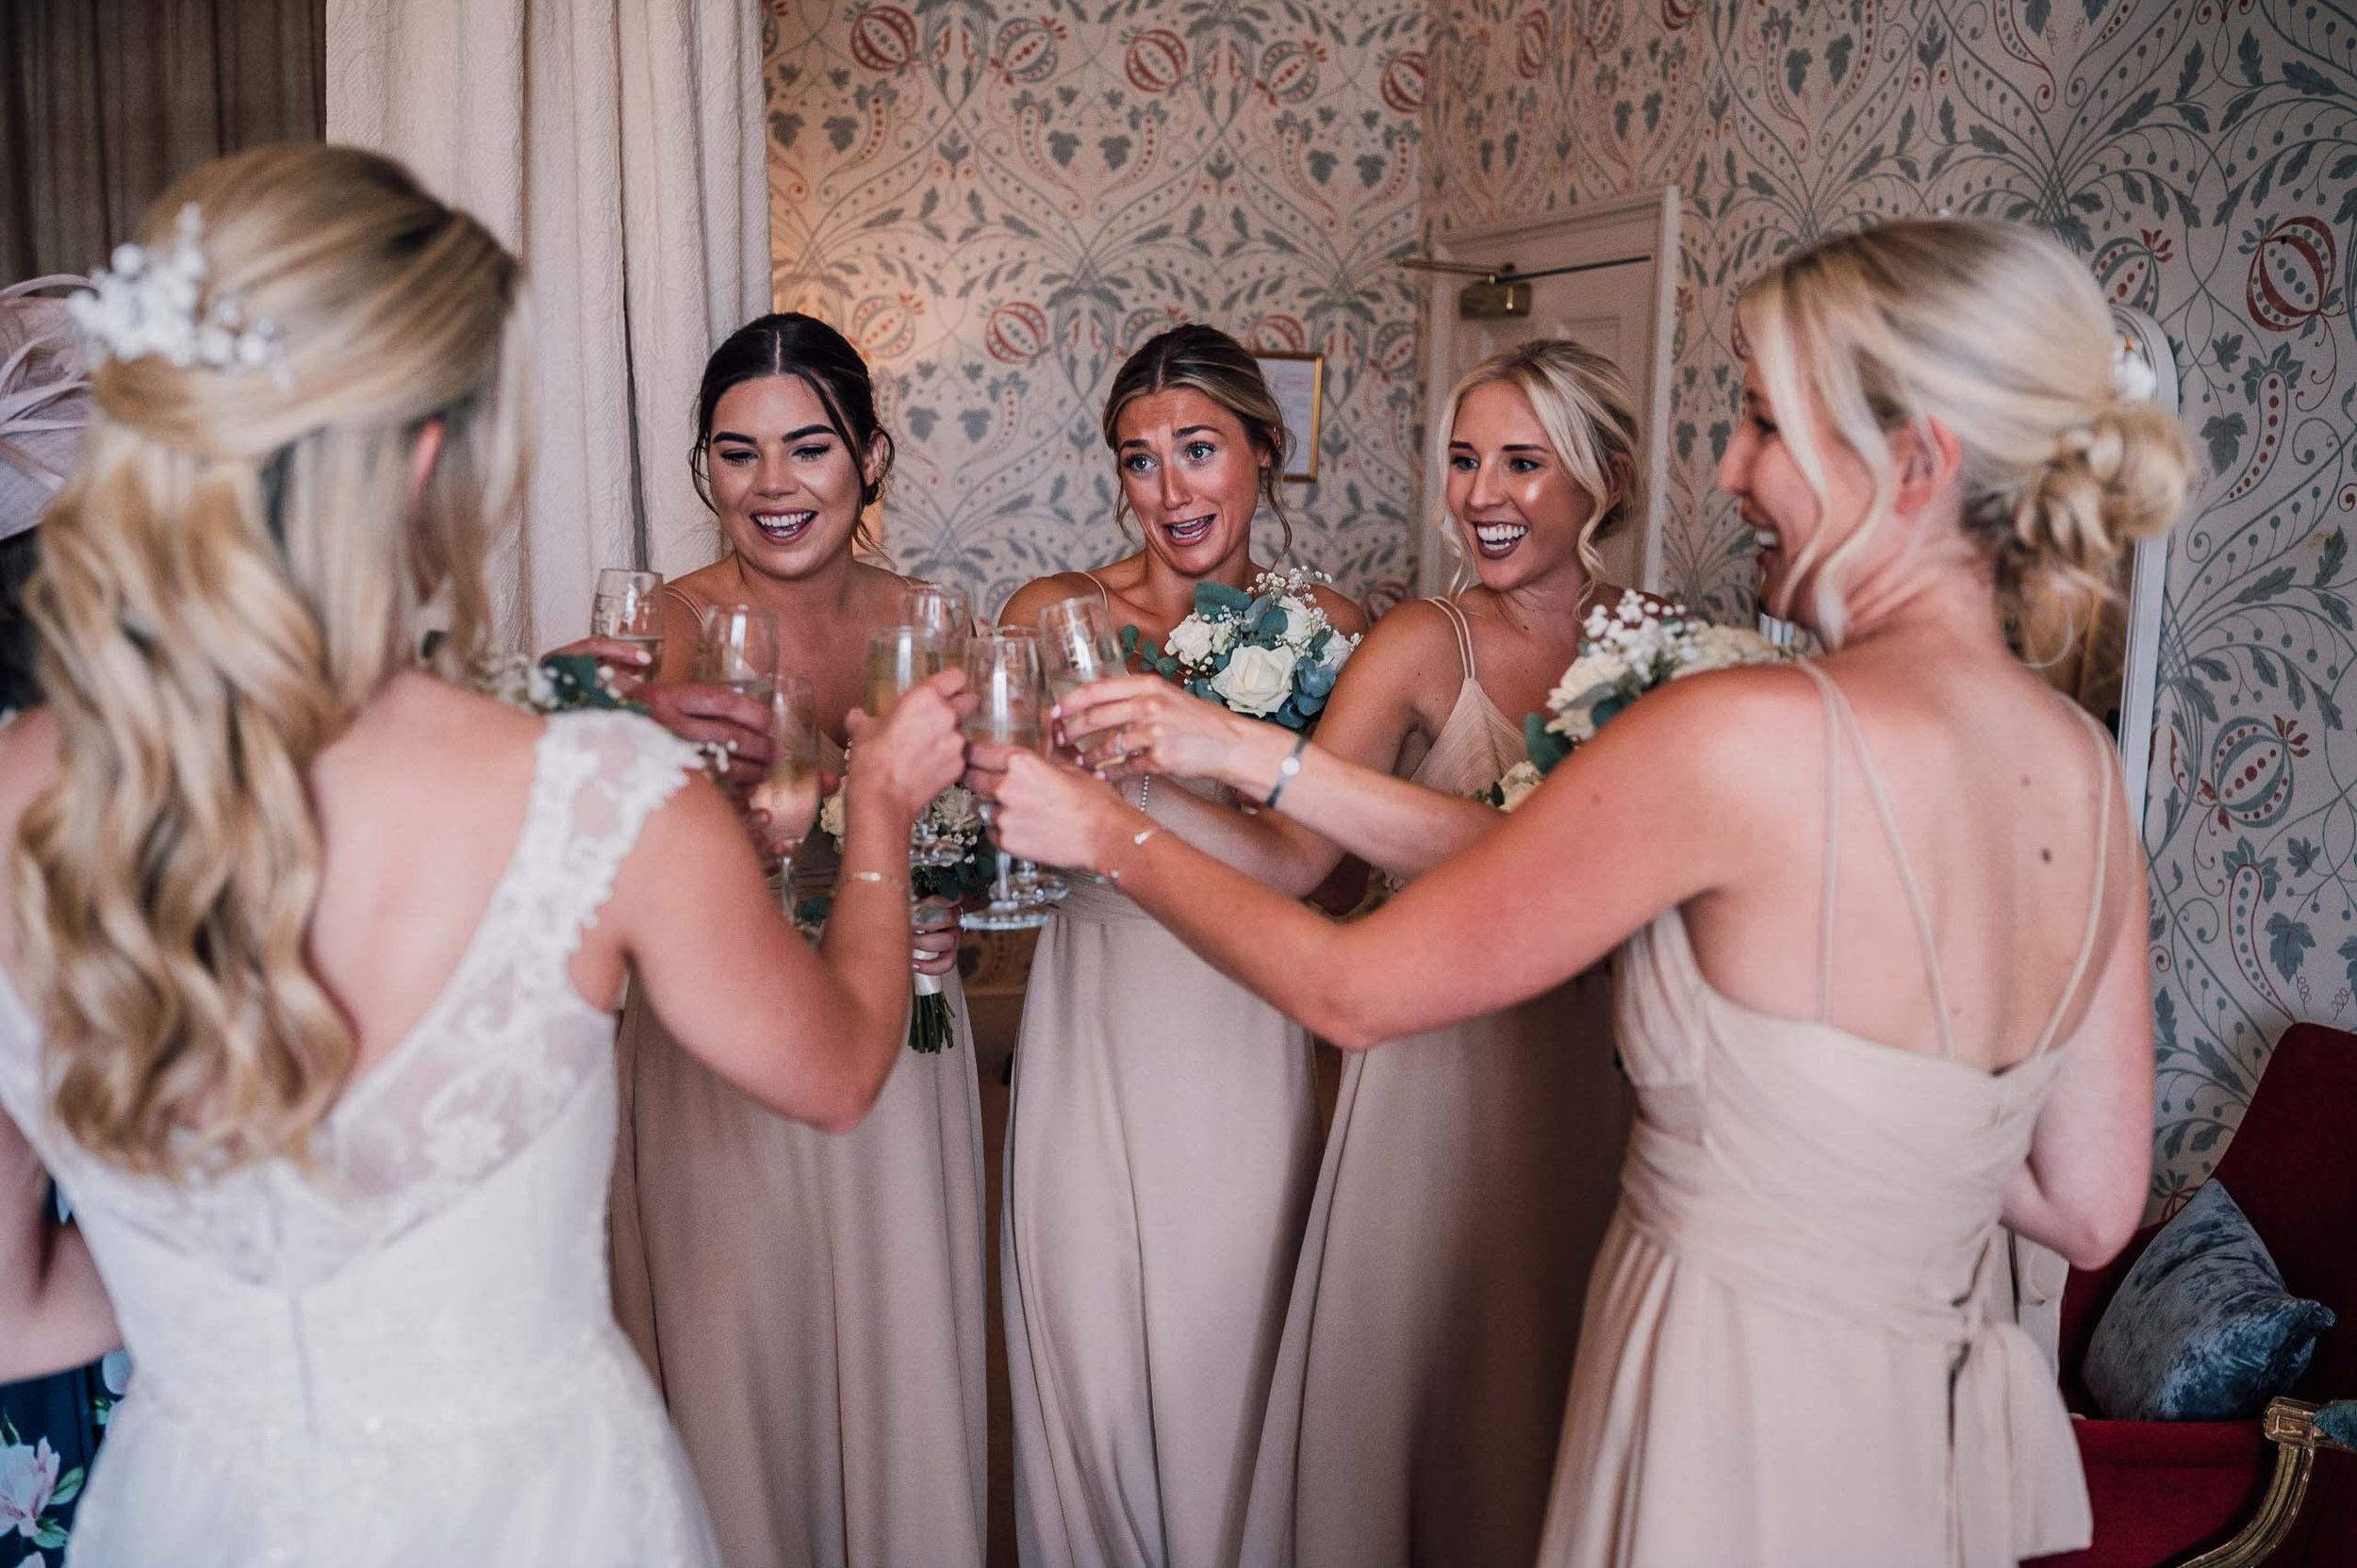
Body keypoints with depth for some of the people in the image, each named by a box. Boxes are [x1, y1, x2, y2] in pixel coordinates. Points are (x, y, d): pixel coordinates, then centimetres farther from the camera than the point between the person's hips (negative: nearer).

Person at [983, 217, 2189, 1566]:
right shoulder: (2086, 772, -3)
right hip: (1928, 1427, 7)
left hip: (1736, 1440, -7)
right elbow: (2092, 1208, 4)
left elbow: (1353, 991, -16)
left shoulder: (1749, 735, -25)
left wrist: (1111, 833, -1)